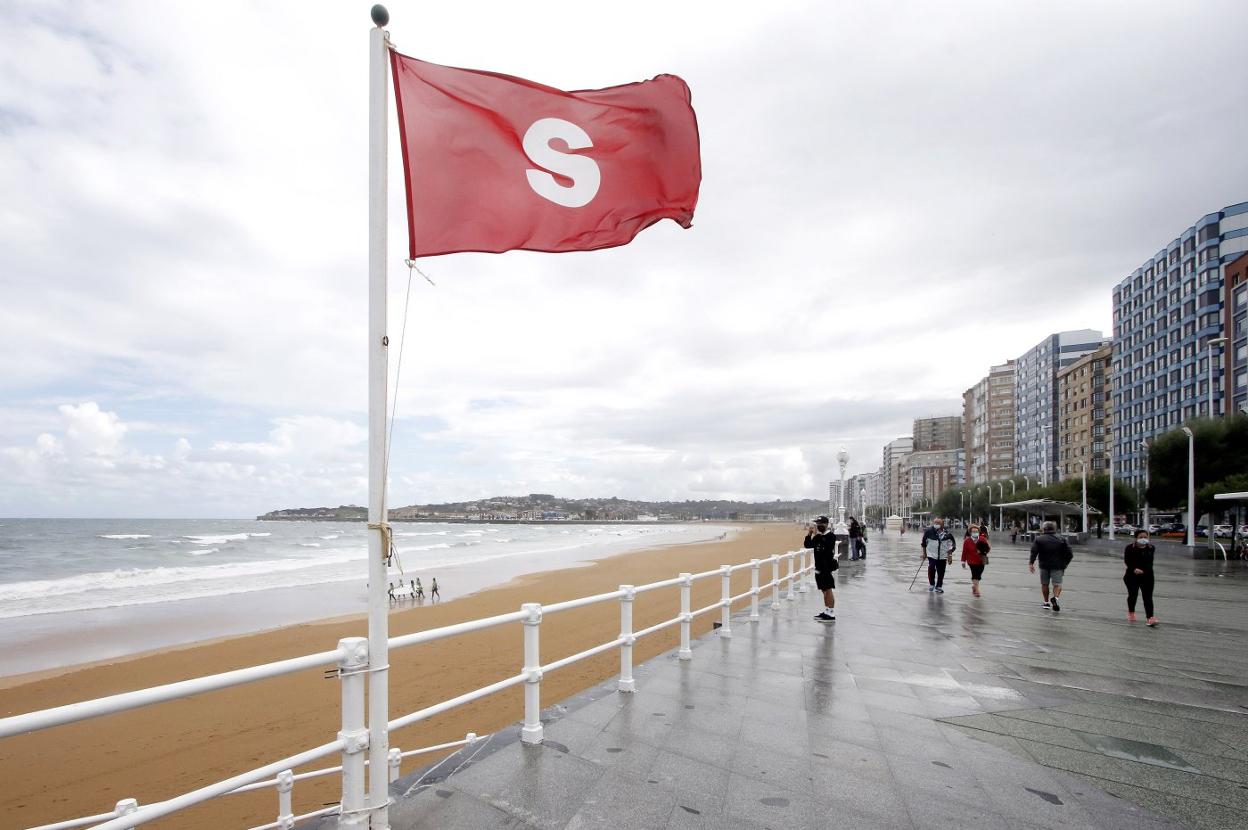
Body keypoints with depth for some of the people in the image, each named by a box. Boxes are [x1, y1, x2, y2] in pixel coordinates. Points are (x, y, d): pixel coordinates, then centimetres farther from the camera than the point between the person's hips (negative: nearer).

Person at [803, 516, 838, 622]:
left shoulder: (831, 536, -11)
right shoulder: (817, 537, 11)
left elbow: (824, 546, -27)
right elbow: (807, 545, 5)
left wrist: (817, 533, -27)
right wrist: (809, 533, -5)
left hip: (828, 568, -7)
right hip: (819, 567, 7)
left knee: (828, 590, -4)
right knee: (824, 590, 14)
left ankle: (831, 614, 0)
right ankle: (826, 611, 23)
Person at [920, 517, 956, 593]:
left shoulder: (947, 534, -2)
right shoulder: (929, 531, -6)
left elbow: (950, 545, 6)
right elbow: (924, 542, 6)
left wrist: (950, 555, 2)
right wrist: (924, 552, 9)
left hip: (943, 556, 2)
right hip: (932, 554, -2)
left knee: (941, 572, 6)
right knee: (931, 568, -16)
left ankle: (938, 587, 24)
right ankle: (931, 584, 6)